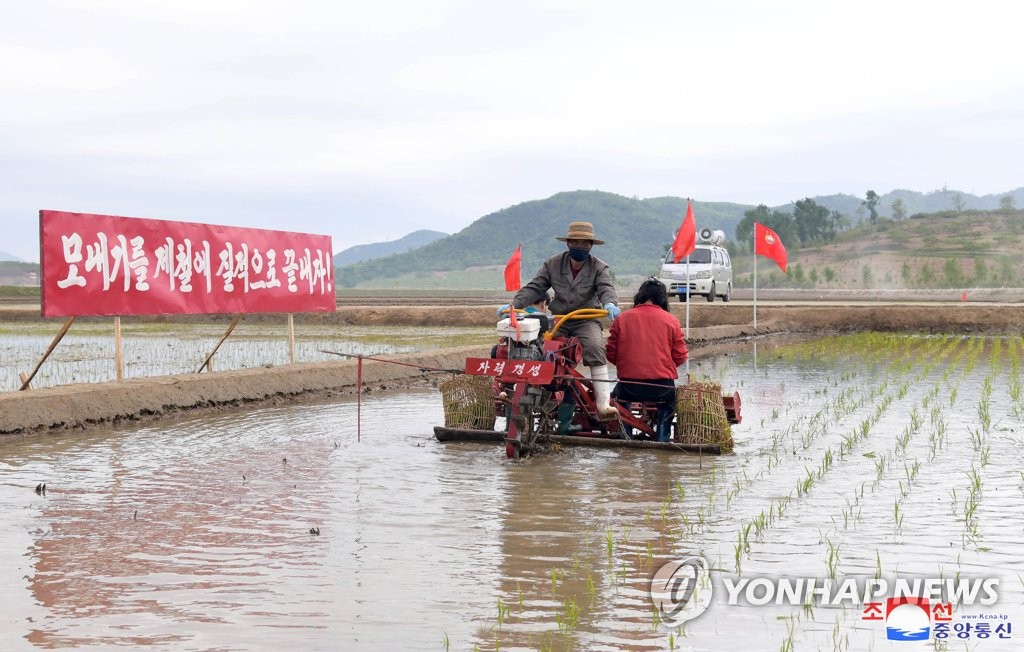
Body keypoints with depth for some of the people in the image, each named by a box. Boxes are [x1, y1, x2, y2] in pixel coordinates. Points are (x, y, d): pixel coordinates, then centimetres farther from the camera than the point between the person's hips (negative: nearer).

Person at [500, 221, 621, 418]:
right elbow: (534, 287, 5)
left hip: (586, 320, -2)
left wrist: (609, 303, -40)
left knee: (595, 347, -30)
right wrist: (514, 304, -11)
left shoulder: (599, 267, 2)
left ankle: (603, 403, -32)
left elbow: (606, 288, -15)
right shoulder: (553, 264, 7)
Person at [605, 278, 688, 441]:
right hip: (662, 388, 0)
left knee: (617, 393, 34)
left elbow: (611, 354, 4)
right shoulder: (670, 321, 1)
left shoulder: (622, 319, 1)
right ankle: (662, 438, 24)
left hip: (629, 388, 0)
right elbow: (680, 357, 3)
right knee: (668, 402, 35)